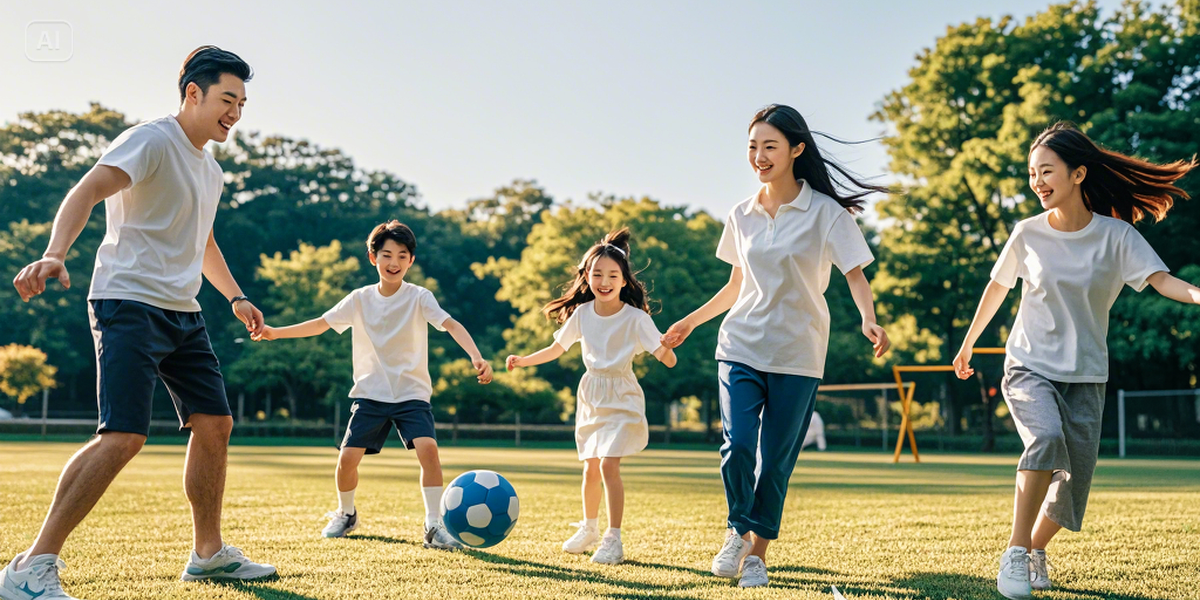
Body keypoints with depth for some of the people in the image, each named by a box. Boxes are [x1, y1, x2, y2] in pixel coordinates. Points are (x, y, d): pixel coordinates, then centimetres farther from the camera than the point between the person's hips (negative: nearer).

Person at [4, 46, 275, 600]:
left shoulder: (210, 170, 19)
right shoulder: (151, 141, -9)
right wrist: (55, 254, -40)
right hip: (130, 304, -9)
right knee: (124, 435, -20)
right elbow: (87, 190, -24)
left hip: (183, 314, 9)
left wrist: (235, 296, 30)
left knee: (215, 424, 9)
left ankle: (208, 554, 22)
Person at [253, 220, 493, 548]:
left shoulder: (419, 297, -7)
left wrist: (476, 357, -36)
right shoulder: (360, 299, 3)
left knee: (427, 448, -25)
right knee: (347, 457, -6)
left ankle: (434, 525, -16)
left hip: (412, 394, -2)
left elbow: (451, 324, -20)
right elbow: (321, 324, 10)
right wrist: (274, 332, 5)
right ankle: (346, 514, 24)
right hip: (370, 394, 2)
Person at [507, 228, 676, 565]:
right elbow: (558, 348, 11)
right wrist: (524, 360, 1)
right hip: (590, 395, 5)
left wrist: (667, 349, -41)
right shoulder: (582, 313, -2)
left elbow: (665, 358, -19)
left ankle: (614, 539, -9)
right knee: (590, 466, 12)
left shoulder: (635, 318, -14)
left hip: (621, 399, -4)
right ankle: (589, 528, 32)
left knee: (608, 464, -16)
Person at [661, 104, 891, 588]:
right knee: (737, 446, -13)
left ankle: (758, 551, 19)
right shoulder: (743, 215, 8)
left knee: (775, 460, 1)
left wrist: (869, 319, -26)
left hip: (797, 356, -2)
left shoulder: (825, 212, -4)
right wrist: (691, 322, 20)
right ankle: (738, 529, 14)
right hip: (741, 347, 2)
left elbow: (854, 273, -8)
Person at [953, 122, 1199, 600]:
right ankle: (1015, 552, -24)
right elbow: (997, 287, 12)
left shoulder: (1116, 235, -6)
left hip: (1085, 376, 1)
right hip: (1028, 367, -1)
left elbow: (1161, 280, -19)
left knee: (1074, 482, -1)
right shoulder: (1028, 234, -3)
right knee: (1046, 436, -30)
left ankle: (1036, 548, 27)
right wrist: (967, 343, 21)